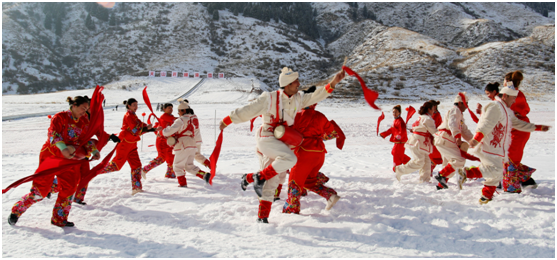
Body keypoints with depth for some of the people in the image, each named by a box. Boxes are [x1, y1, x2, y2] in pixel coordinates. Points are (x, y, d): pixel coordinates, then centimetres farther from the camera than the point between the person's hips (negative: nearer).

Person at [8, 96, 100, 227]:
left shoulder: (84, 121, 7)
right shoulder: (60, 117, -11)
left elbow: (86, 139, 14)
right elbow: (52, 133, -25)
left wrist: (94, 150, -4)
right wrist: (62, 148, -42)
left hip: (69, 160, 6)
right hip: (51, 156, -5)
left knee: (69, 189, -1)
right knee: (40, 190, -4)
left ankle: (59, 218, 14)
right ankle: (16, 210, 17)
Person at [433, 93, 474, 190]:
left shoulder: (459, 115, 27)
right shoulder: (455, 110, -7)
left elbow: (465, 131, 27)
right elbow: (452, 124, -27)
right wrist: (457, 136, -40)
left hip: (445, 141, 11)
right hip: (445, 140, -11)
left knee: (450, 164, 18)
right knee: (460, 160, -18)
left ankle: (441, 185, 23)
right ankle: (441, 175, -17)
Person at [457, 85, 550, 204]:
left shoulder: (507, 111, 22)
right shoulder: (495, 107, -12)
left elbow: (518, 123, 30)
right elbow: (486, 124, -24)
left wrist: (538, 127, 30)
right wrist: (477, 139, -35)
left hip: (497, 148, 10)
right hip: (488, 147, -10)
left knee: (496, 174, 11)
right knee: (495, 170, -20)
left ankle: (486, 197, 17)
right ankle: (466, 173, -14)